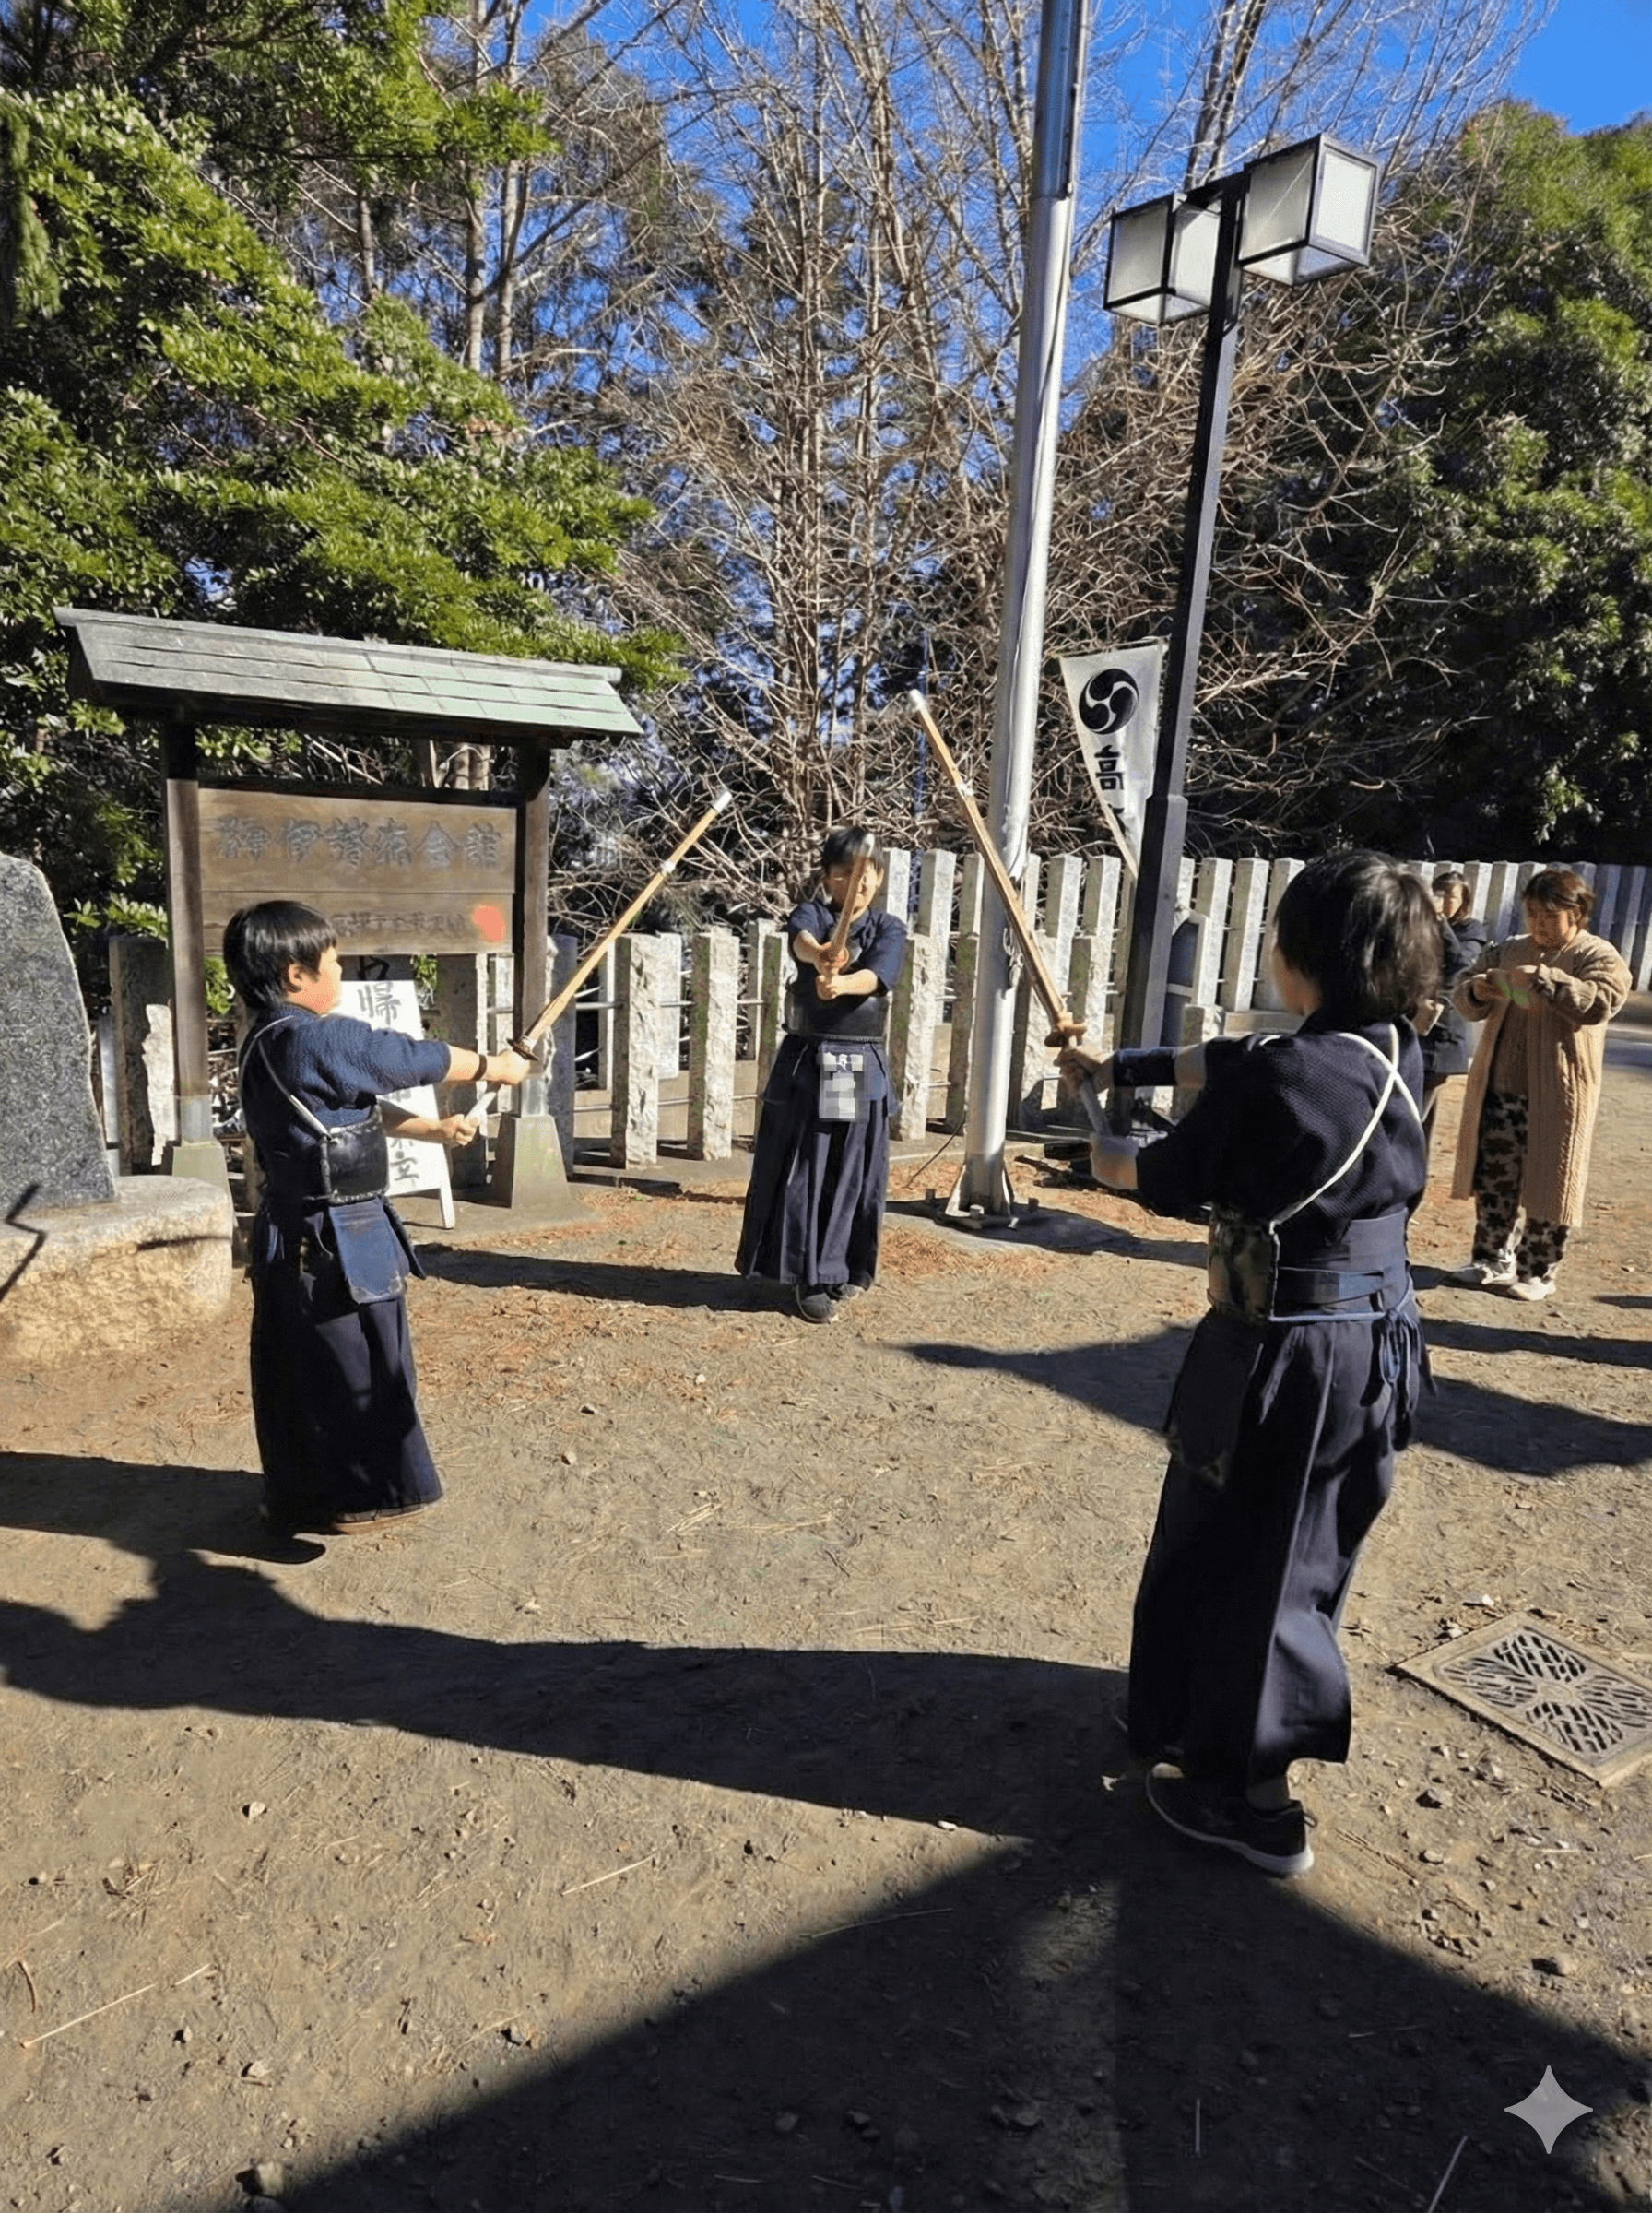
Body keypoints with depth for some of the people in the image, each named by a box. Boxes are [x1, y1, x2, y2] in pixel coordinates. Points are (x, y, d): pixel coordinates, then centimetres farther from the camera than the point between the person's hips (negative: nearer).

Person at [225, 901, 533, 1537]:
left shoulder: (267, 1043, 10)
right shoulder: (313, 1038, -22)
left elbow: (359, 1104, 18)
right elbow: (411, 1058, -14)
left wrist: (433, 1128, 20)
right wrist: (491, 1065, 1)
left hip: (296, 1235, 10)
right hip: (334, 1243, -10)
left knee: (295, 1370, 20)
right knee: (355, 1365, 4)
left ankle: (298, 1495, 35)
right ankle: (341, 1499, 18)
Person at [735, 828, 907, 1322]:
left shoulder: (889, 929, 4)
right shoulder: (811, 914, 0)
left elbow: (874, 976, -18)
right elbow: (801, 939, -26)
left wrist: (840, 983, -41)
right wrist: (820, 956, -50)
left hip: (863, 1068, 2)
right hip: (806, 1062, -1)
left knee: (853, 1176, 7)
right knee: (802, 1173, -1)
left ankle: (842, 1271, 25)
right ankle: (810, 1279, 9)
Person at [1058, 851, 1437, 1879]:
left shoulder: (1280, 1079, -25)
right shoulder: (1399, 1052, 0)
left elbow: (1169, 1179, -11)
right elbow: (1229, 1059, 11)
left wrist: (1105, 1152, 11)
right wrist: (1117, 1065, 20)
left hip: (1284, 1354, -9)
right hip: (1380, 1341, 9)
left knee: (1238, 1558, 9)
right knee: (1310, 1544, 26)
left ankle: (1251, 1797, 23)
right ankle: (1273, 1723, 49)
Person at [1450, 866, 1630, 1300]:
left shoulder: (1600, 956, -3)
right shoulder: (1507, 951, 11)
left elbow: (1600, 1002, -21)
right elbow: (1462, 998, 12)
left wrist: (1543, 980, -28)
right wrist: (1477, 992, -11)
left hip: (1554, 1097, -4)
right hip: (1498, 1090, 5)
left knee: (1546, 1184, 3)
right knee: (1493, 1179, 10)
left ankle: (1537, 1272, 15)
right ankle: (1492, 1259, 24)